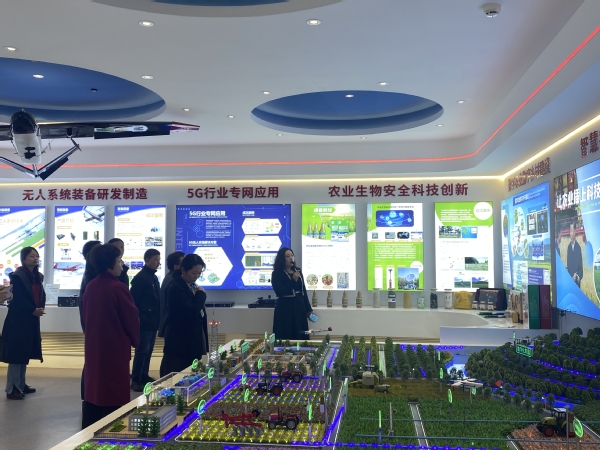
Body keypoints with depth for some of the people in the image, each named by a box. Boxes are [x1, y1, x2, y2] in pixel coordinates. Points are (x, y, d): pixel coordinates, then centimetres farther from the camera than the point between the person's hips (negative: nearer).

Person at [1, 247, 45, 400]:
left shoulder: (38, 276, 12)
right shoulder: (17, 276, -11)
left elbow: (42, 295, 11)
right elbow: (18, 298, -18)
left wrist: (40, 308, -6)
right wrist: (33, 310, -18)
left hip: (32, 320, 8)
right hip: (18, 320, -8)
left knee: (25, 353, 14)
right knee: (16, 353, -5)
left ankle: (21, 384, 24)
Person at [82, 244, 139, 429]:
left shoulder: (90, 286, 3)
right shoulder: (118, 288, -18)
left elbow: (86, 316, 12)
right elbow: (132, 318, -11)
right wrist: (135, 340, 6)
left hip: (93, 347, 7)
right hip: (115, 349, -7)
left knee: (92, 391, 15)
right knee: (114, 396, 2)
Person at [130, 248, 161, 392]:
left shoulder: (154, 277, 15)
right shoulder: (140, 278, -12)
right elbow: (133, 301, -15)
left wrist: (157, 318, 15)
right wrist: (137, 319, -16)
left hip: (152, 321, 8)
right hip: (144, 322, -8)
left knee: (148, 351, 13)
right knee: (142, 351, -6)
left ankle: (144, 376, 23)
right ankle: (135, 380, 1)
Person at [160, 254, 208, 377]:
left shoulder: (192, 286, 10)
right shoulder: (175, 288, -16)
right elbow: (192, 311, -26)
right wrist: (201, 294, -12)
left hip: (194, 341, 8)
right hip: (179, 343, -8)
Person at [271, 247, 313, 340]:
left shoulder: (298, 271, 10)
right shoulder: (277, 273, -6)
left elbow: (303, 290, 14)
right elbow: (279, 292, -17)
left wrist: (308, 308, 13)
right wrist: (293, 280, -21)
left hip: (299, 306, 5)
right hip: (285, 308, -5)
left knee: (301, 337, 7)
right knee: (286, 338, -3)